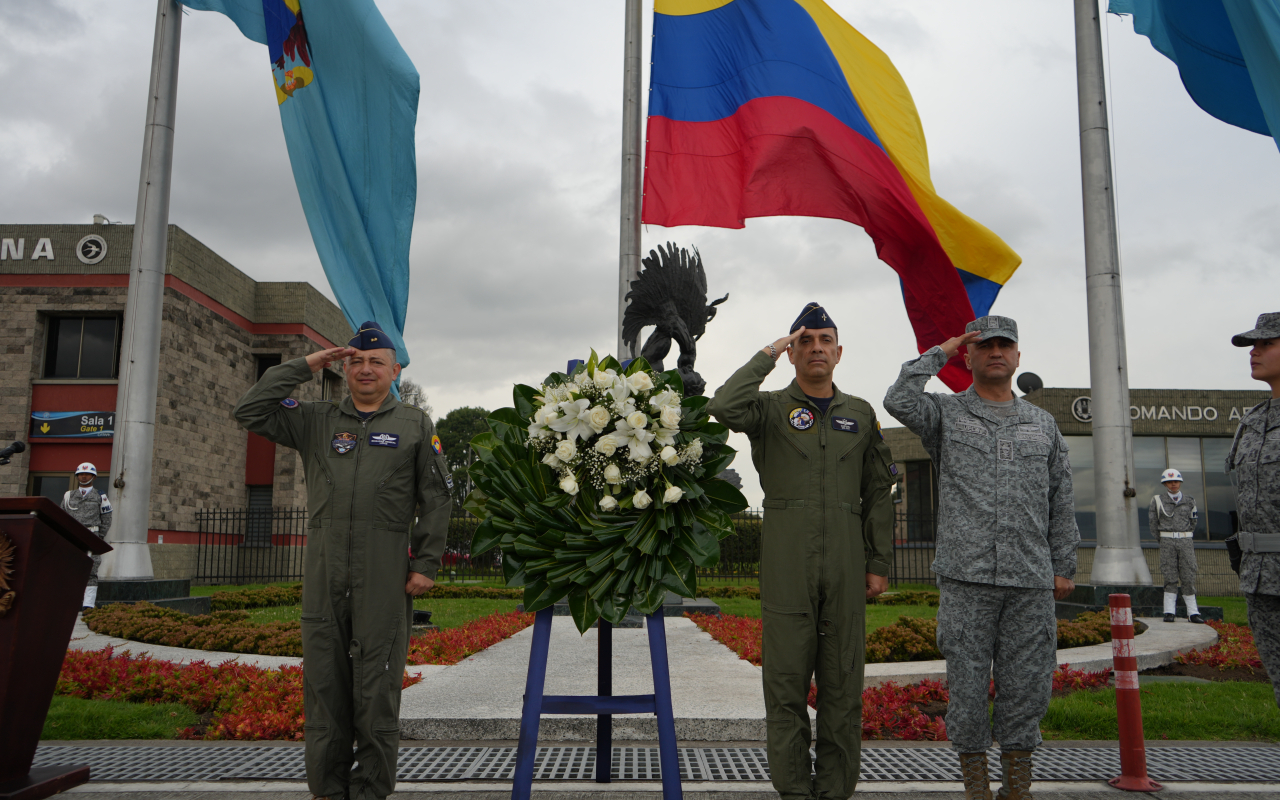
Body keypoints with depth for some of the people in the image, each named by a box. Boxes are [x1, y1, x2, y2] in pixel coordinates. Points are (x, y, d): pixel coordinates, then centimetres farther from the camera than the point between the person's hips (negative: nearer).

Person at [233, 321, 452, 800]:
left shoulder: (415, 425, 9)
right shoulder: (317, 423, 16)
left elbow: (436, 500, 4)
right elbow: (250, 413, 9)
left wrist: (426, 564, -4)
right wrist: (303, 367, 7)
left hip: (385, 578, -2)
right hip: (324, 574, 3)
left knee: (376, 689, 1)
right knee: (324, 683, 7)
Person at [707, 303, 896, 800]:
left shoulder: (860, 414, 15)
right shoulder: (771, 409, 6)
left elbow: (878, 493, 14)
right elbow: (724, 408, -17)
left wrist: (879, 563, 7)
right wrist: (766, 357, -7)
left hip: (845, 568, 3)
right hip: (786, 567, -2)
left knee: (843, 684, 5)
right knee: (787, 683, 0)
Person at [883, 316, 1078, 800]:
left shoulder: (1042, 424, 16)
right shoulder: (946, 414, 6)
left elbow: (1061, 502, 17)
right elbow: (900, 400, -16)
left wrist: (1064, 568, 12)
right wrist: (940, 353, -3)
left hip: (1030, 580, 3)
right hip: (966, 578, -2)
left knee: (1027, 685, 5)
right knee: (967, 683, 2)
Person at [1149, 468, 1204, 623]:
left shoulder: (1189, 501, 8)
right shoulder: (1158, 500, 2)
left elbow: (1193, 523, 18)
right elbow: (1153, 523, 8)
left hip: (1185, 541, 1)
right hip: (1167, 542, -1)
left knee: (1188, 577, -1)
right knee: (1170, 577, -2)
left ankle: (1193, 612, 3)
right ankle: (1170, 612, 1)